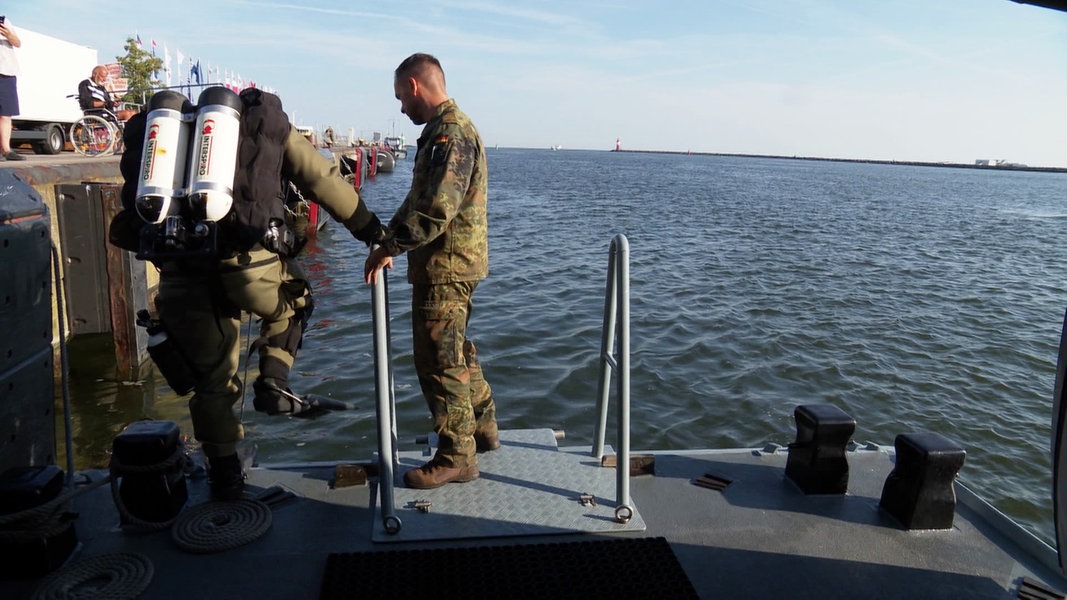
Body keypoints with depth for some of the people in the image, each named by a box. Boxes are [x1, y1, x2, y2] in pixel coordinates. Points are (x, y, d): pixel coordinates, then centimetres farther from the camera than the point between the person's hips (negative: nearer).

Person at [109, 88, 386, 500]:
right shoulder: (268, 124, 16)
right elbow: (324, 181, 14)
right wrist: (371, 229, 20)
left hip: (180, 272, 3)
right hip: (249, 261, -3)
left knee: (210, 380, 18)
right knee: (290, 305, 32)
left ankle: (224, 473, 28)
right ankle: (273, 384, 16)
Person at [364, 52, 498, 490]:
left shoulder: (451, 133, -17)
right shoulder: (445, 130, 17)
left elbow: (437, 209, -26)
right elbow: (419, 200, 21)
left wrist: (388, 245, -20)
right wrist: (389, 237, 12)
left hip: (446, 266, -11)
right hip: (448, 264, 11)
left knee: (439, 361, -3)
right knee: (457, 351, 20)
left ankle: (456, 457, 9)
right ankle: (482, 429, 34)